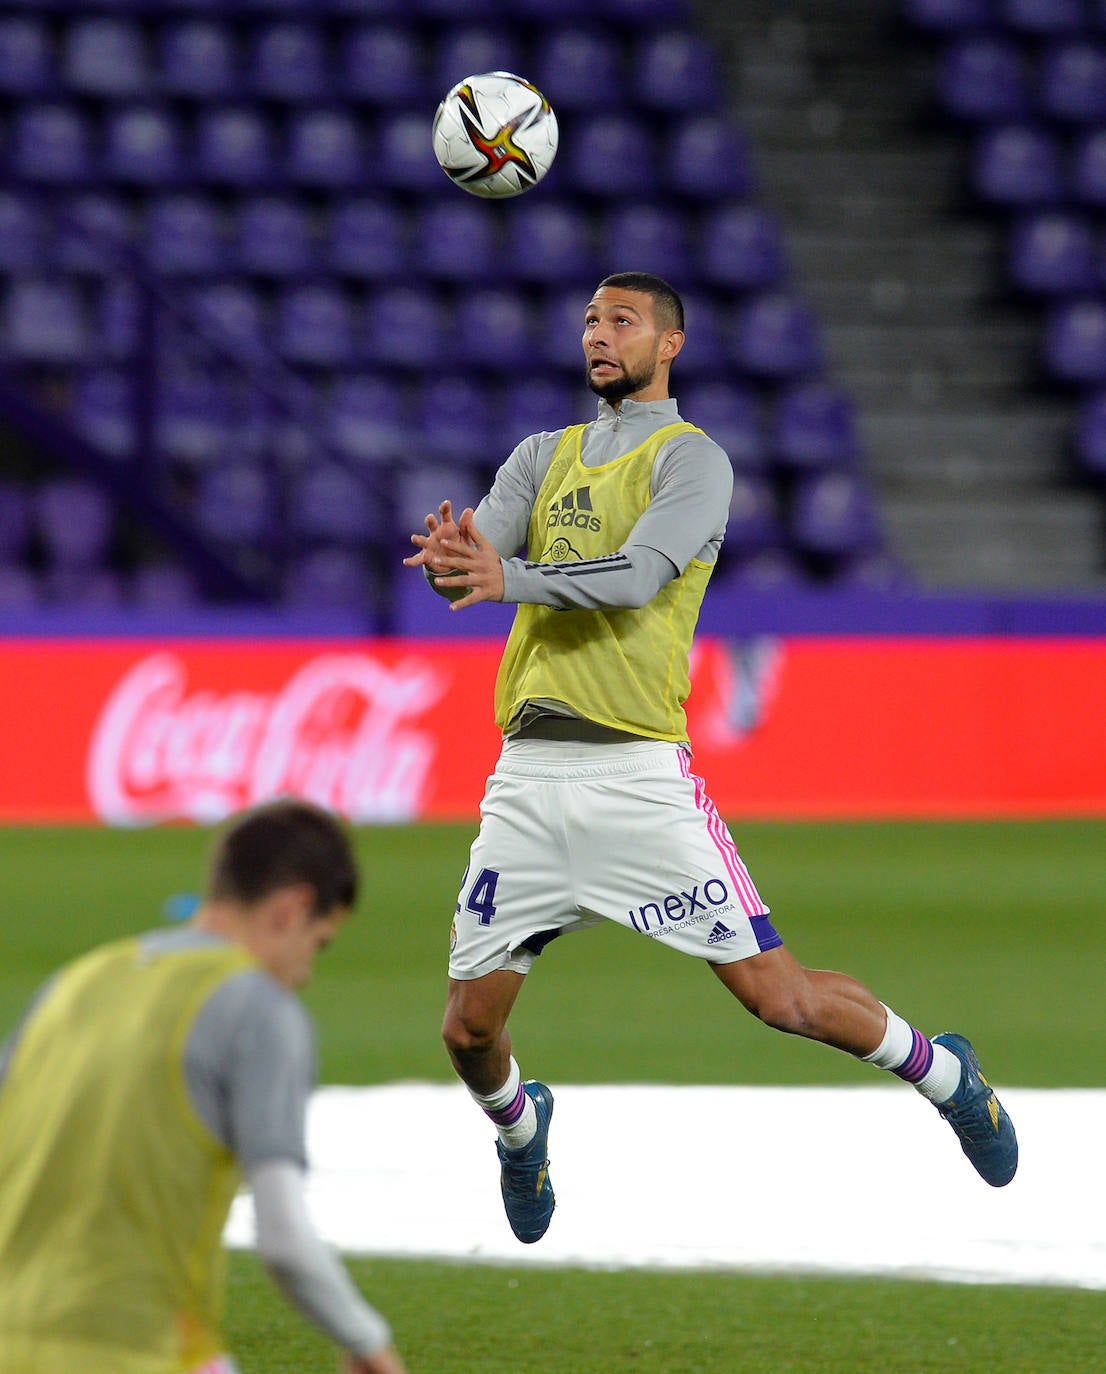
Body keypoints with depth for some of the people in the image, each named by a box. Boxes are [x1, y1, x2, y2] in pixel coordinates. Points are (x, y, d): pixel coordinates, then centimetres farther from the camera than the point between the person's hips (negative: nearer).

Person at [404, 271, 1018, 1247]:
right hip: (529, 773, 5)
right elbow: (475, 565, 2)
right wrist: (448, 559, -23)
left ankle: (943, 1073, 18)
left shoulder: (691, 459, 0)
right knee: (469, 1030, 4)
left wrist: (511, 576, -32)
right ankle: (520, 1126, 38)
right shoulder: (544, 457, 17)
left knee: (776, 995, -8)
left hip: (639, 773, -5)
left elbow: (639, 574, -17)